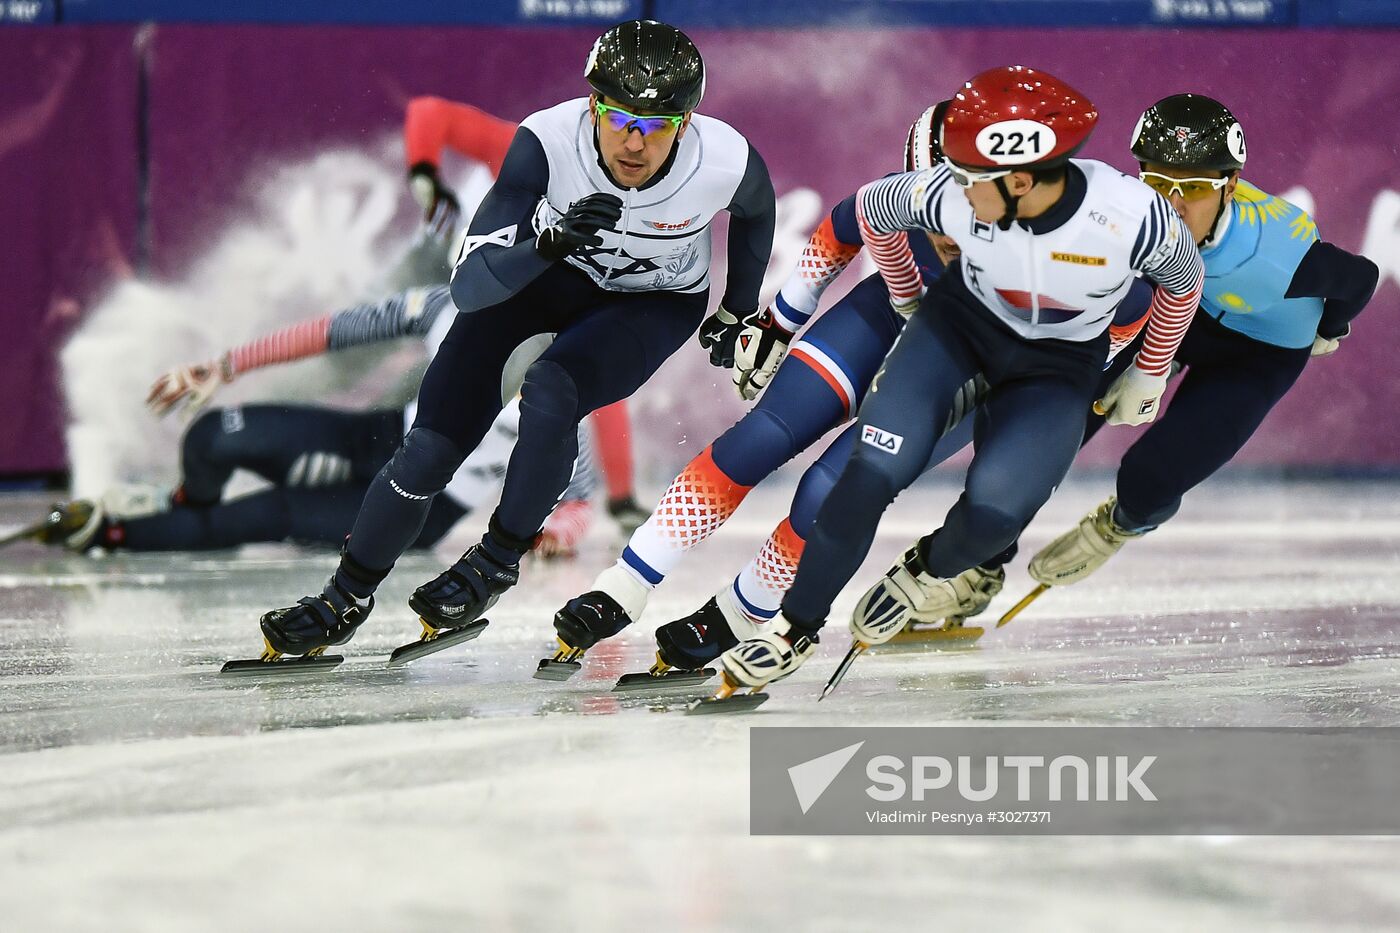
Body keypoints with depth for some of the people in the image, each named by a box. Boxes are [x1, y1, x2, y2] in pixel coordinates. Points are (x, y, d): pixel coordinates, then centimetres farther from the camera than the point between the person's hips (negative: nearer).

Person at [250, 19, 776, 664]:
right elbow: (469, 287, -35)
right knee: (432, 447, -12)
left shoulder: (728, 163, -31)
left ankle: (498, 561, -8)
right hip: (548, 274, 1)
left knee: (550, 392, -31)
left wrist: (740, 313, 11)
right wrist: (550, 243, -53)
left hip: (656, 305, 0)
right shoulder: (546, 142, -34)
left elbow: (756, 209, -3)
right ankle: (347, 597, 9)